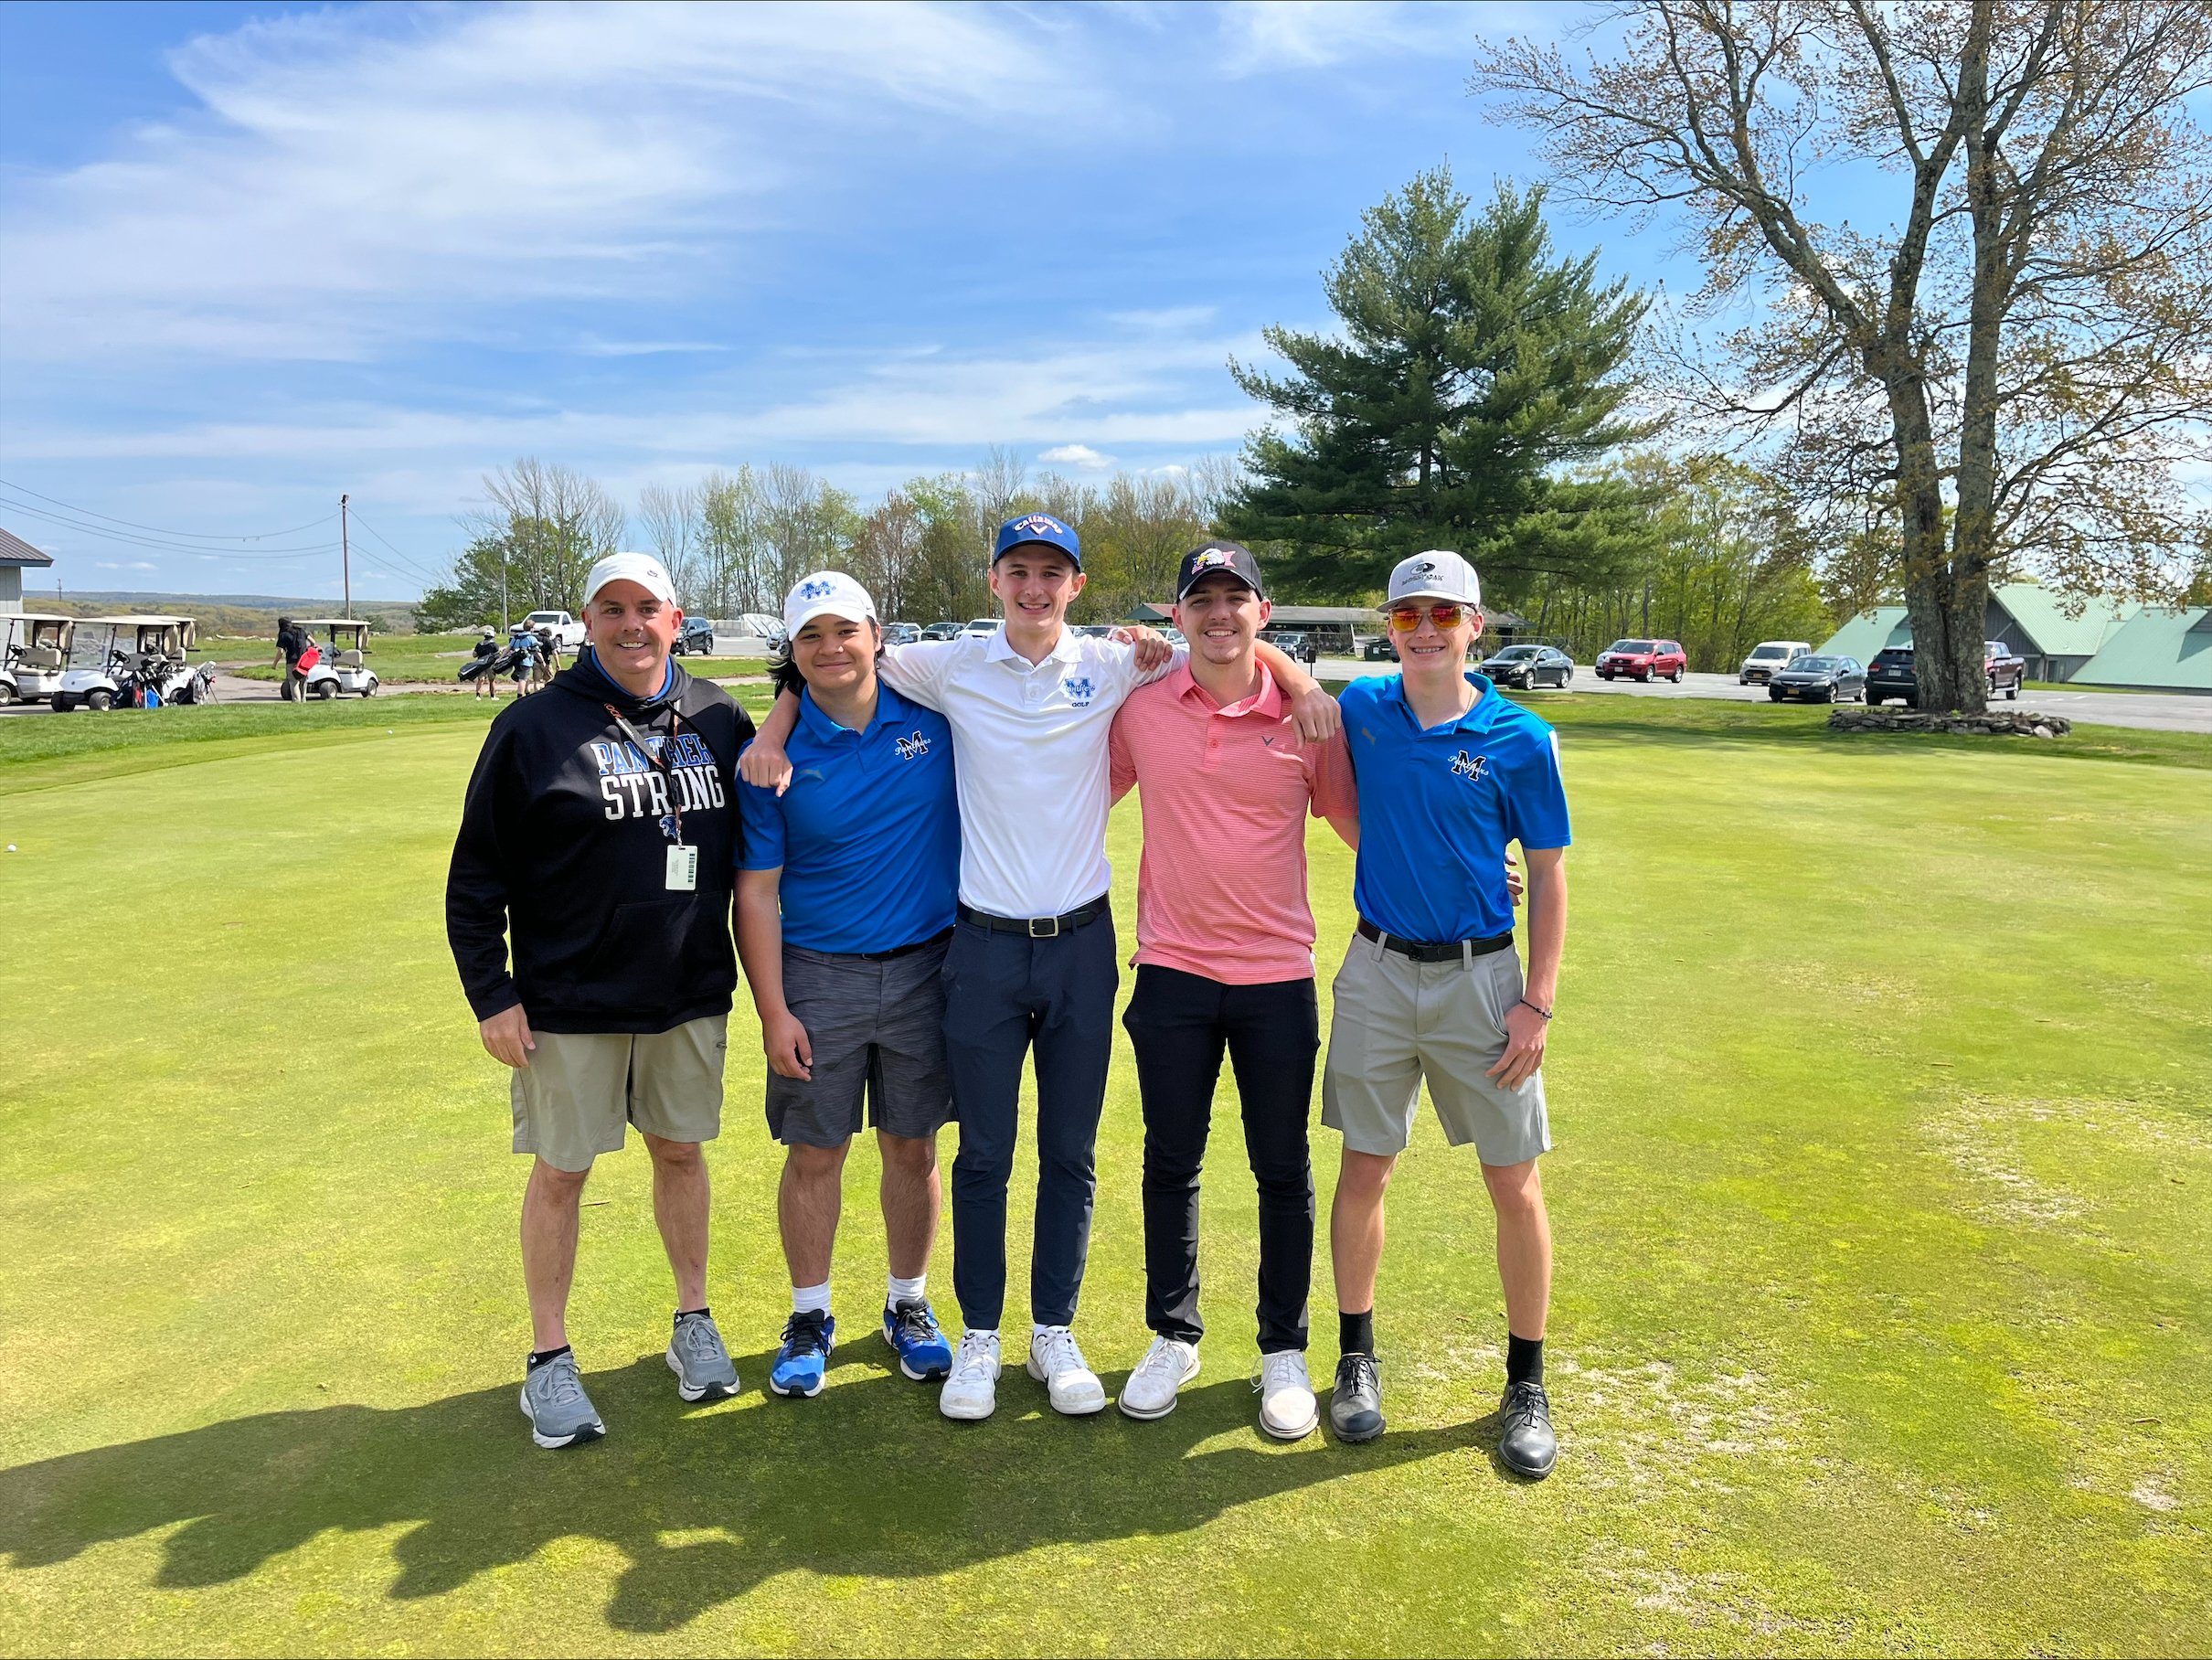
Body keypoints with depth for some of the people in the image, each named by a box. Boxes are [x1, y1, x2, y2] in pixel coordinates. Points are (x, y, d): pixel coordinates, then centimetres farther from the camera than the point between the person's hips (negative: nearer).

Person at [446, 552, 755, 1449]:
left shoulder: (718, 719, 3)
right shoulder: (533, 726, -7)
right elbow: (476, 876, -5)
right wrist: (491, 994, -8)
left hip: (691, 993, 3)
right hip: (570, 1002, -3)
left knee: (681, 1151, 15)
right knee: (561, 1171, 7)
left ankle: (694, 1321, 32)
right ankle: (550, 1358, 23)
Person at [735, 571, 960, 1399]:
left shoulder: (933, 719, -2)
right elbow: (757, 892, -4)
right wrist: (772, 1010, -8)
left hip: (925, 967, 1)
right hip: (818, 976, -1)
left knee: (913, 1146, 11)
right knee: (814, 1153, 6)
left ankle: (909, 1306, 30)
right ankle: (810, 1318, 26)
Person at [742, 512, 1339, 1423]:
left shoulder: (1114, 665, 0)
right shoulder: (954, 667, -1)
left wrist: (1303, 684, -10)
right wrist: (772, 733, -4)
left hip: (1082, 943, 1)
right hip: (985, 945, -1)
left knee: (1071, 1156, 10)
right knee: (983, 1157, 8)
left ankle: (1054, 1333, 25)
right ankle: (979, 1337, 23)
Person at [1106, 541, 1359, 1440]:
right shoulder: (1138, 708, 0)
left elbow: (1361, 824, 5)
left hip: (1278, 974, -1)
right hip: (1171, 970, 1)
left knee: (1283, 1170, 9)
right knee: (1170, 1162, 11)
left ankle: (1284, 1351, 26)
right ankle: (1173, 1337, 30)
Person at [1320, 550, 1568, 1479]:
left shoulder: (1519, 739, -6)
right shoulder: (1359, 709, 0)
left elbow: (1549, 875, -2)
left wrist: (1539, 1002, -7)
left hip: (1481, 976, -2)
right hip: (1377, 972, 2)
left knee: (1514, 1185, 4)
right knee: (1364, 1169, 9)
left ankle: (1526, 1386, 22)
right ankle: (1356, 1359, 27)